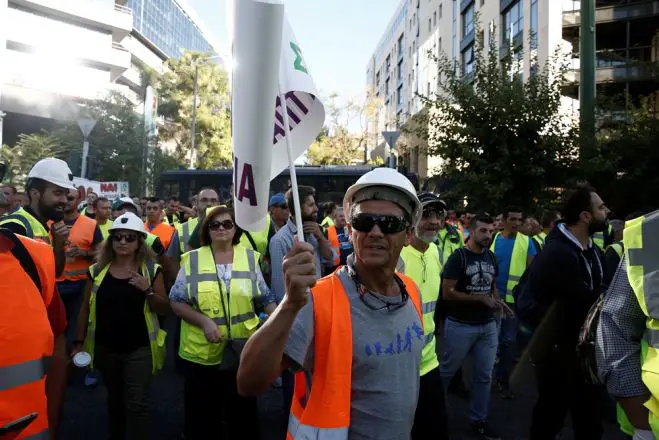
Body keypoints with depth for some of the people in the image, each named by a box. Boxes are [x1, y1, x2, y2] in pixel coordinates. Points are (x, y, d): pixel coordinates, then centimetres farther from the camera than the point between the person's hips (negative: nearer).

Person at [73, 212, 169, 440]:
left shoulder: (152, 270, -5)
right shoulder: (97, 271, 0)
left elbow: (164, 309, -6)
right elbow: (86, 309, 6)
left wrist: (147, 290, -22)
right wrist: (79, 342, 4)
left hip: (139, 348, -2)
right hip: (105, 348, 3)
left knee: (136, 404, -3)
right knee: (114, 399, 20)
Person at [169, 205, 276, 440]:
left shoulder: (250, 257, 1)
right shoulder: (192, 260, -3)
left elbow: (266, 299, 6)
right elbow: (177, 302, -2)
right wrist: (204, 321, -17)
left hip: (243, 352, 1)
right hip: (201, 353, -1)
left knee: (243, 413, 16)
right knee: (202, 417, 15)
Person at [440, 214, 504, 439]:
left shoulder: (492, 257, 6)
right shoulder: (458, 257, -13)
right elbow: (447, 293, -17)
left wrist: (497, 299, -2)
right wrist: (481, 298, -20)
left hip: (488, 325, 6)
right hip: (460, 326, -6)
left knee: (484, 375, 12)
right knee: (446, 371, 10)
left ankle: (478, 420, 29)